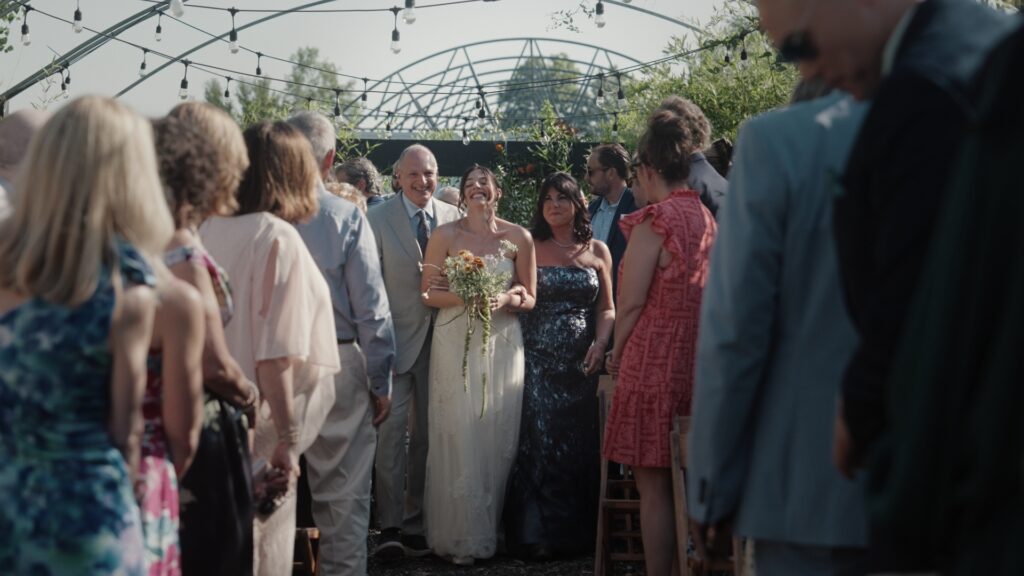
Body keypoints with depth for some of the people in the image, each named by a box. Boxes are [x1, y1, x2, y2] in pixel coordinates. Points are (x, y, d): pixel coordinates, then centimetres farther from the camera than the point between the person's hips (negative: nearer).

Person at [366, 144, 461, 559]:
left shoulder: (453, 218, 5)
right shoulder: (377, 219, -3)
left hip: (441, 336, 4)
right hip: (397, 336, -3)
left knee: (428, 432, 9)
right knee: (392, 428, -9)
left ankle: (416, 522, 17)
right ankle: (389, 525, -6)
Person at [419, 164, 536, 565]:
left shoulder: (518, 237, 5)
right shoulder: (445, 235, 3)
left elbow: (530, 297, 8)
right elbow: (428, 293, 1)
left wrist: (505, 299, -12)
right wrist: (465, 297, -16)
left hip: (502, 344, 1)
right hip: (456, 343, -1)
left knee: (498, 437, 2)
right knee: (458, 437, -4)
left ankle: (491, 530, 13)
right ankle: (460, 536, 3)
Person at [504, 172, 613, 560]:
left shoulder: (597, 251, 9)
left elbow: (606, 309, 8)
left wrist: (600, 343, -7)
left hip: (580, 362, 2)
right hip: (538, 360, -2)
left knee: (578, 444, 4)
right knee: (538, 439, -6)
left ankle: (577, 531, 14)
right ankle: (536, 533, -2)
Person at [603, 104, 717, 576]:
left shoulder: (654, 221, -12)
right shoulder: (708, 219, 8)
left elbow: (630, 303, -13)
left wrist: (618, 357, 3)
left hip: (656, 364, -7)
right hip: (699, 364, 7)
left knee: (653, 487, -1)